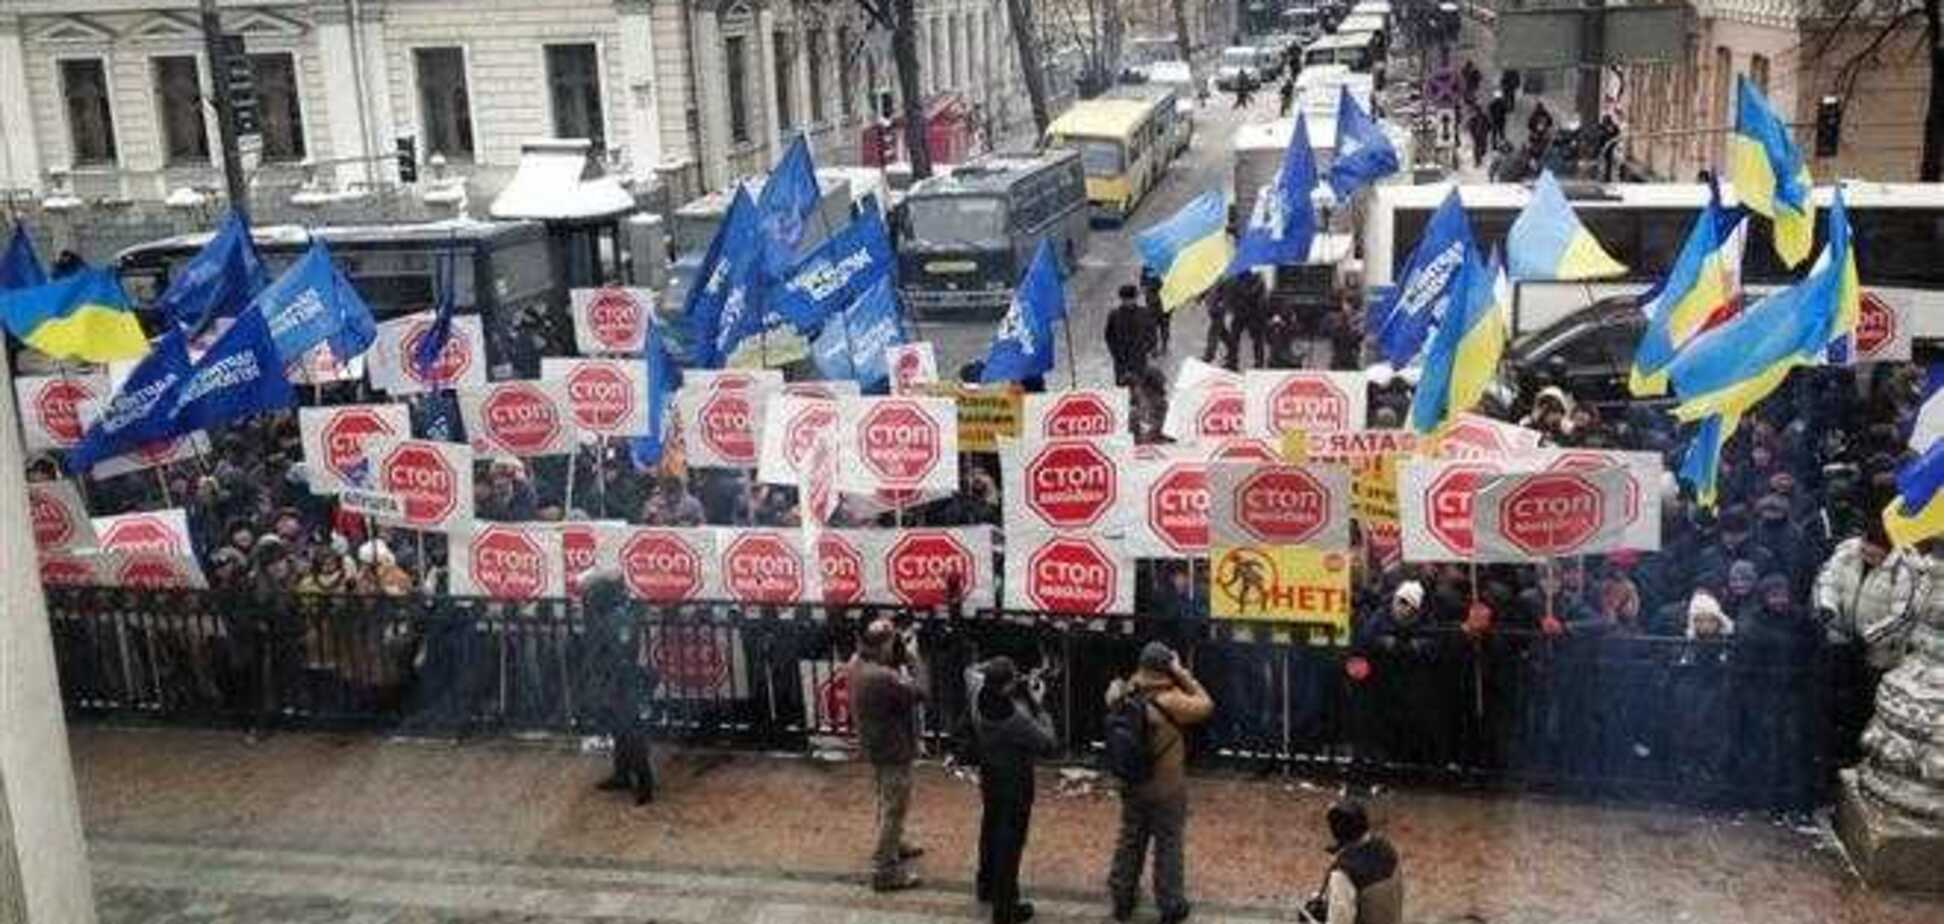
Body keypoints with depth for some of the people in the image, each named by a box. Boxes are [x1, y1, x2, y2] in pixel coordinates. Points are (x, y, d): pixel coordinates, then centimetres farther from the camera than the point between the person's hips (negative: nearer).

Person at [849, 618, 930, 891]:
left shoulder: (858, 663, -6)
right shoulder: (882, 678, -35)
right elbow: (919, 691, -26)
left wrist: (901, 652, -6)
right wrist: (913, 656, -17)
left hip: (875, 744, 10)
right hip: (893, 749, -10)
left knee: (887, 801, 28)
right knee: (894, 808, 3)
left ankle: (894, 845, 47)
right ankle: (885, 871, 10)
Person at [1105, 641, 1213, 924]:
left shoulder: (1124, 695, -11)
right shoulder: (1170, 701, -26)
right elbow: (1205, 705, -13)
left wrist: (1138, 676, 0)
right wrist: (1181, 673, -13)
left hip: (1132, 786, 5)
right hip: (1166, 791, -5)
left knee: (1129, 842, 20)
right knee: (1168, 847, 11)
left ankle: (1122, 899, 33)